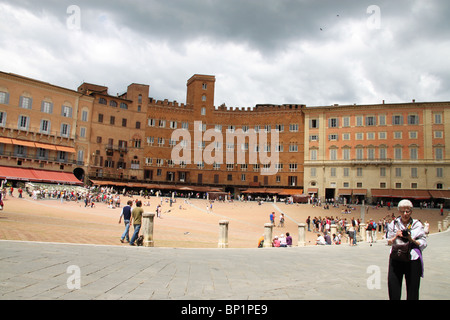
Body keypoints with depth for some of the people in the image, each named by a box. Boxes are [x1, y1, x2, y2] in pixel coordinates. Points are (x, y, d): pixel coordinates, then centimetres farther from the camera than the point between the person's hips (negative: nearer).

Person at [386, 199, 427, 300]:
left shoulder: (417, 225, 2)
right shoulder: (393, 224, 8)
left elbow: (423, 244, -1)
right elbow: (388, 242, 10)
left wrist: (411, 239, -16)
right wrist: (396, 236, -8)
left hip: (412, 260, -2)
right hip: (396, 259, 2)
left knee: (412, 293, 2)